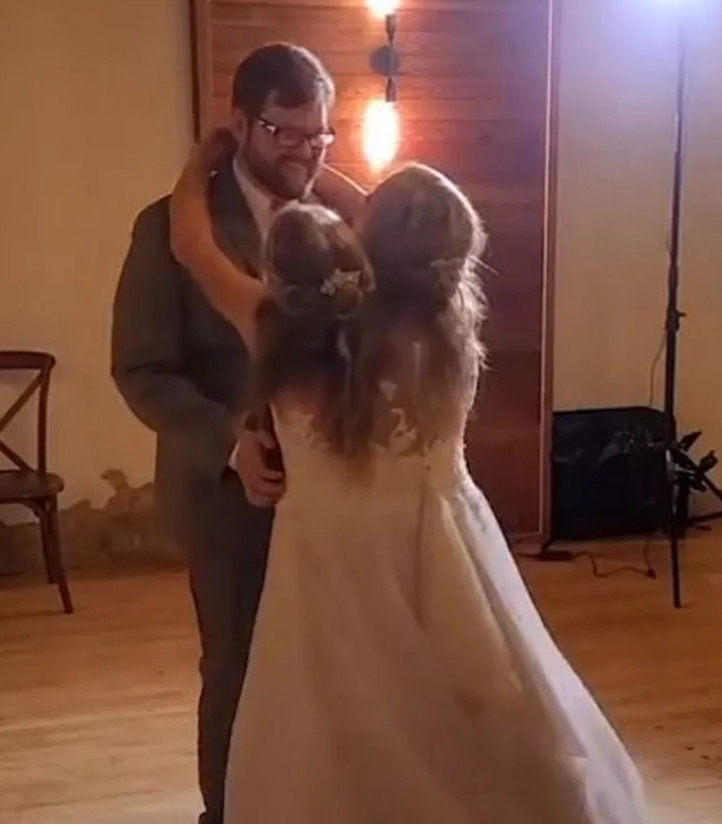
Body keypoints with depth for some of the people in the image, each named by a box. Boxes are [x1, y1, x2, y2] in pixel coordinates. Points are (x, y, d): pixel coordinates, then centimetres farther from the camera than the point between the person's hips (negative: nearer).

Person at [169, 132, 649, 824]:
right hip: (440, 561, 2)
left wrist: (207, 156, 19)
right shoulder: (449, 326, -10)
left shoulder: (281, 328, -16)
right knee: (482, 760, 20)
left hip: (333, 569, -2)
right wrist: (325, 178, 21)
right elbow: (411, 241, 11)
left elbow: (189, 238, 0)